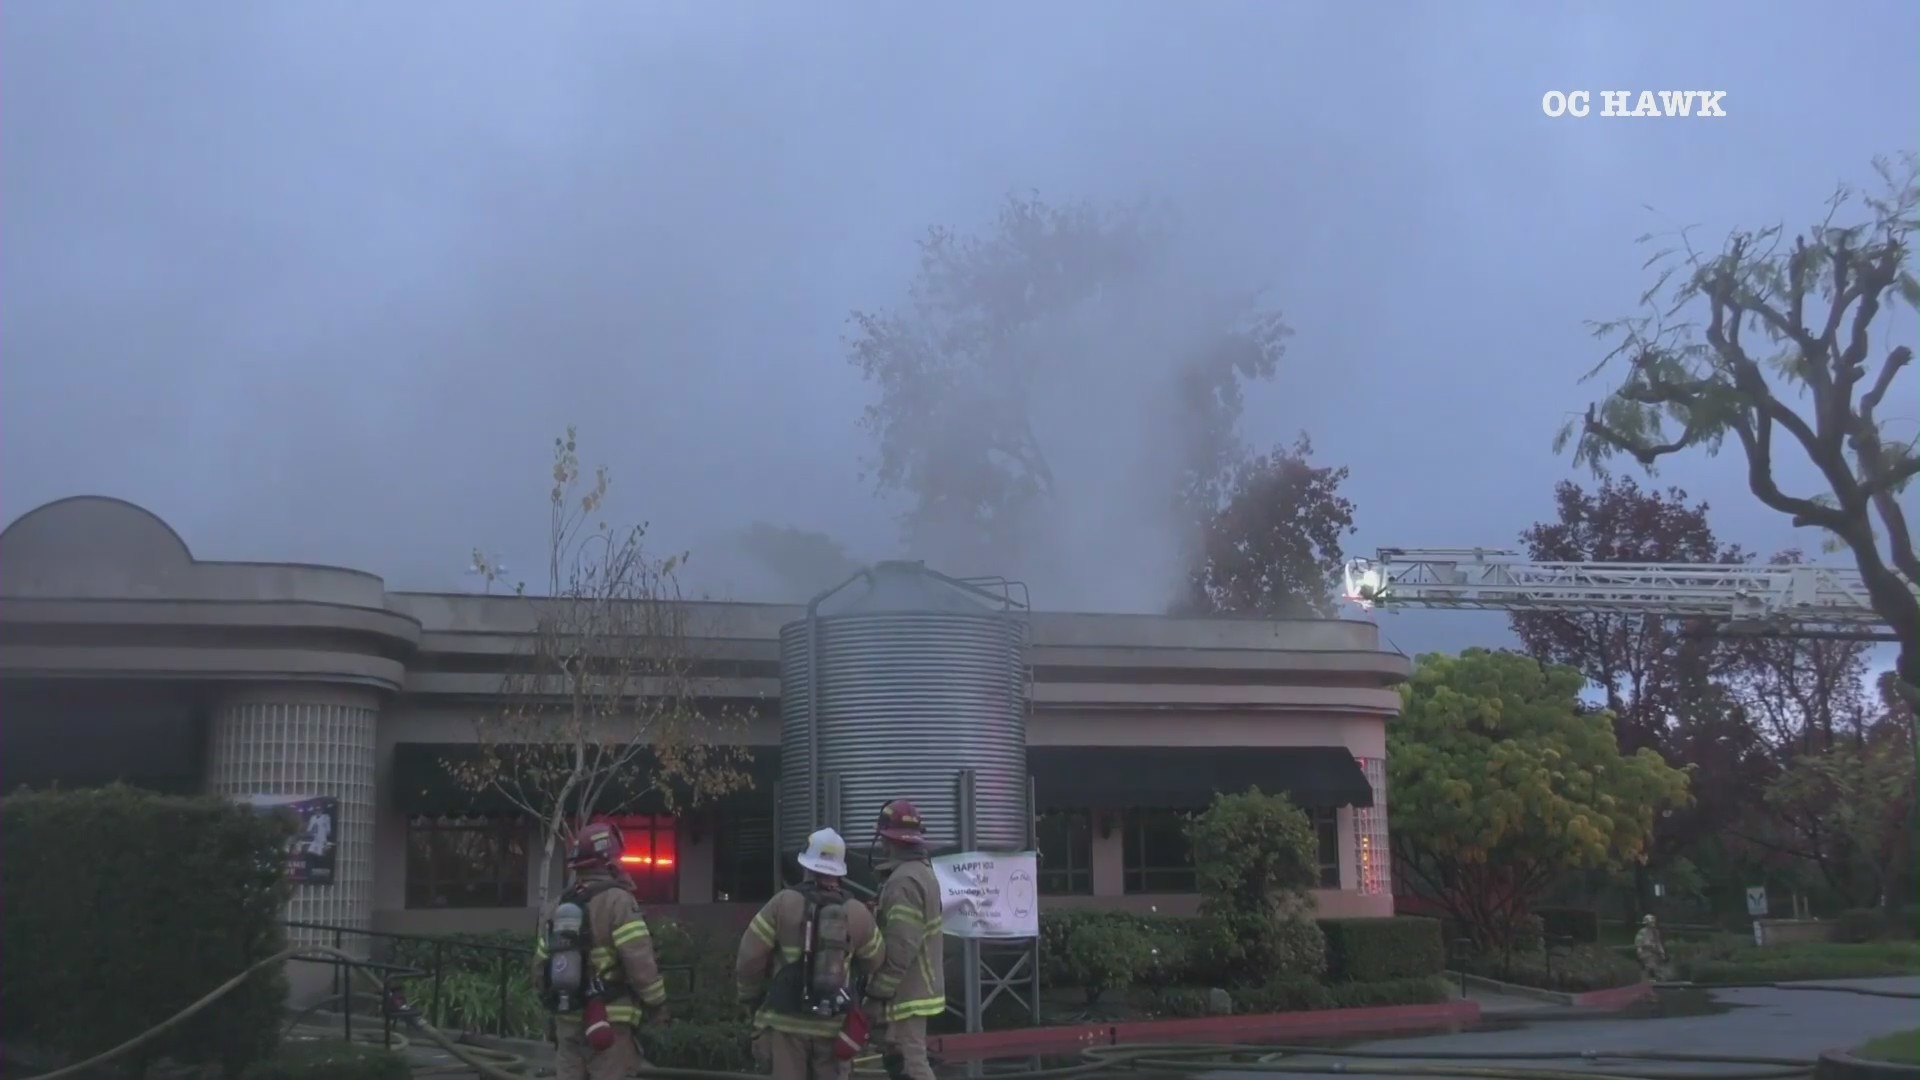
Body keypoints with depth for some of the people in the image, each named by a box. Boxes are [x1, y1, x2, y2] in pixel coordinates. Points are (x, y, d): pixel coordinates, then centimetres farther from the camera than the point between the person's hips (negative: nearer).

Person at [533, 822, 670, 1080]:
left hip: (567, 1019, 7)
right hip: (609, 1021, -7)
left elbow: (540, 968, 13)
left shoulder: (558, 907, 11)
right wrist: (657, 1004, -5)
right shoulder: (617, 901, -12)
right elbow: (640, 962, -18)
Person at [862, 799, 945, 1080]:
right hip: (917, 988, 10)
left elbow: (900, 948, -24)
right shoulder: (922, 872, 13)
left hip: (905, 993, -10)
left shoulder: (904, 881, -20)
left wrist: (877, 994, -18)